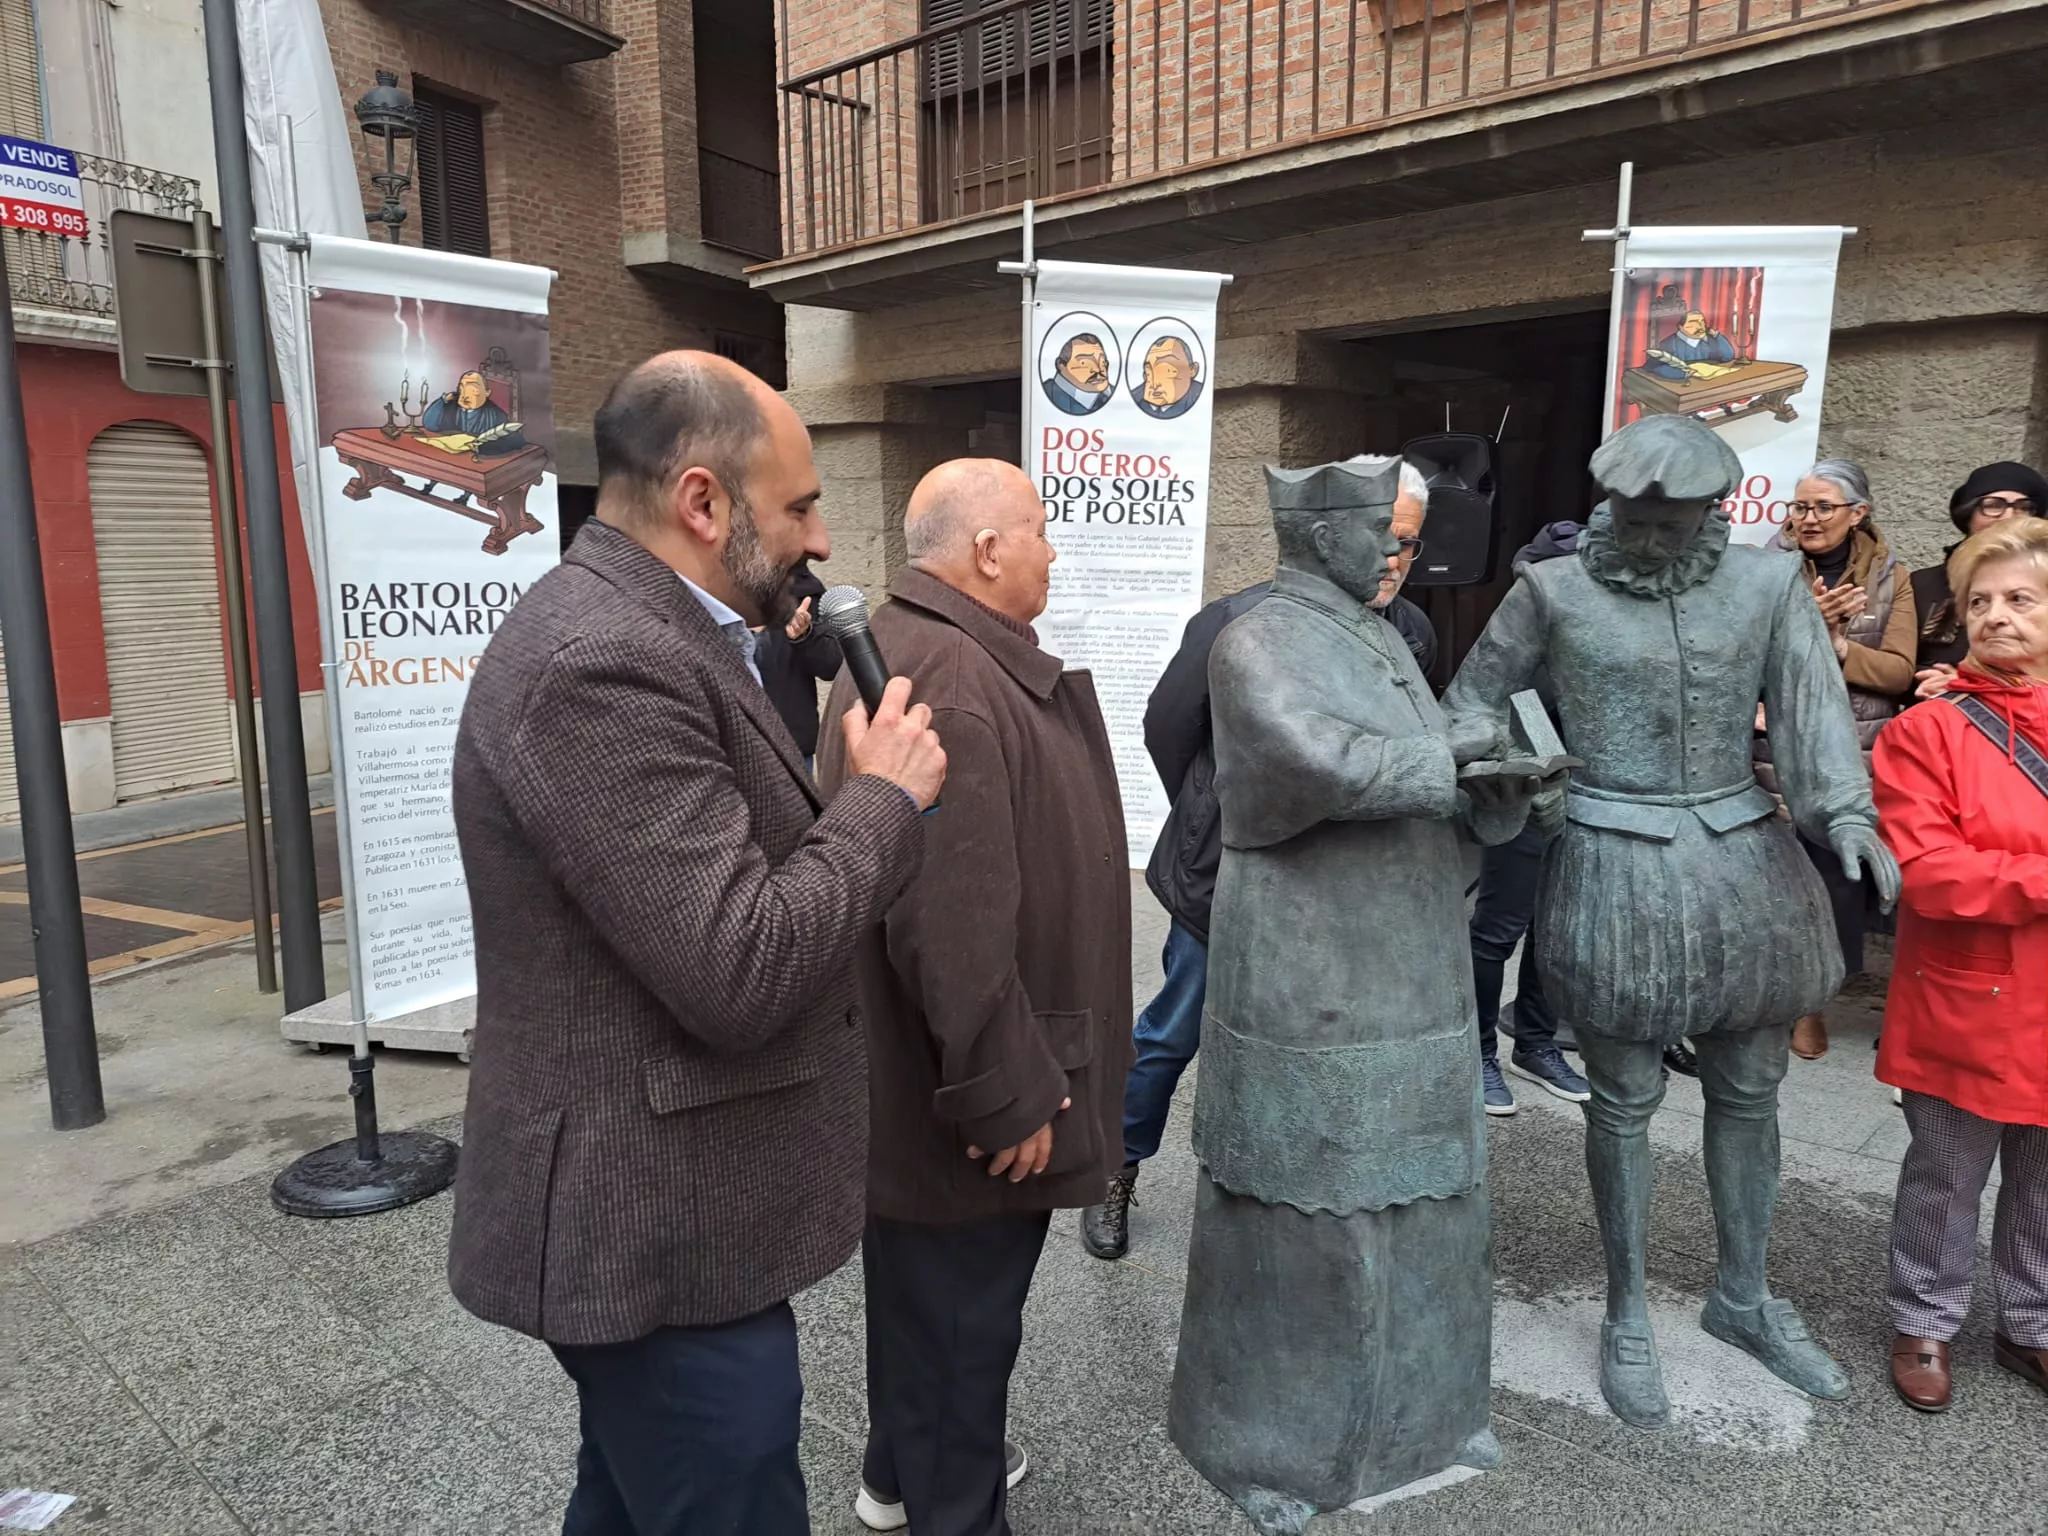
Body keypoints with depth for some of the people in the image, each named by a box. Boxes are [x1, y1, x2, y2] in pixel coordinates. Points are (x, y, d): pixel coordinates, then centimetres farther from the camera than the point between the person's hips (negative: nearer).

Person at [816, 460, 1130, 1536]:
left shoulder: (921, 648, 11)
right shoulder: (950, 680, -26)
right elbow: (955, 926, -32)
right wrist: (1011, 1092, -23)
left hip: (921, 1070, 11)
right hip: (961, 1087, -11)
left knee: (926, 1289, 26)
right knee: (960, 1306, 9)